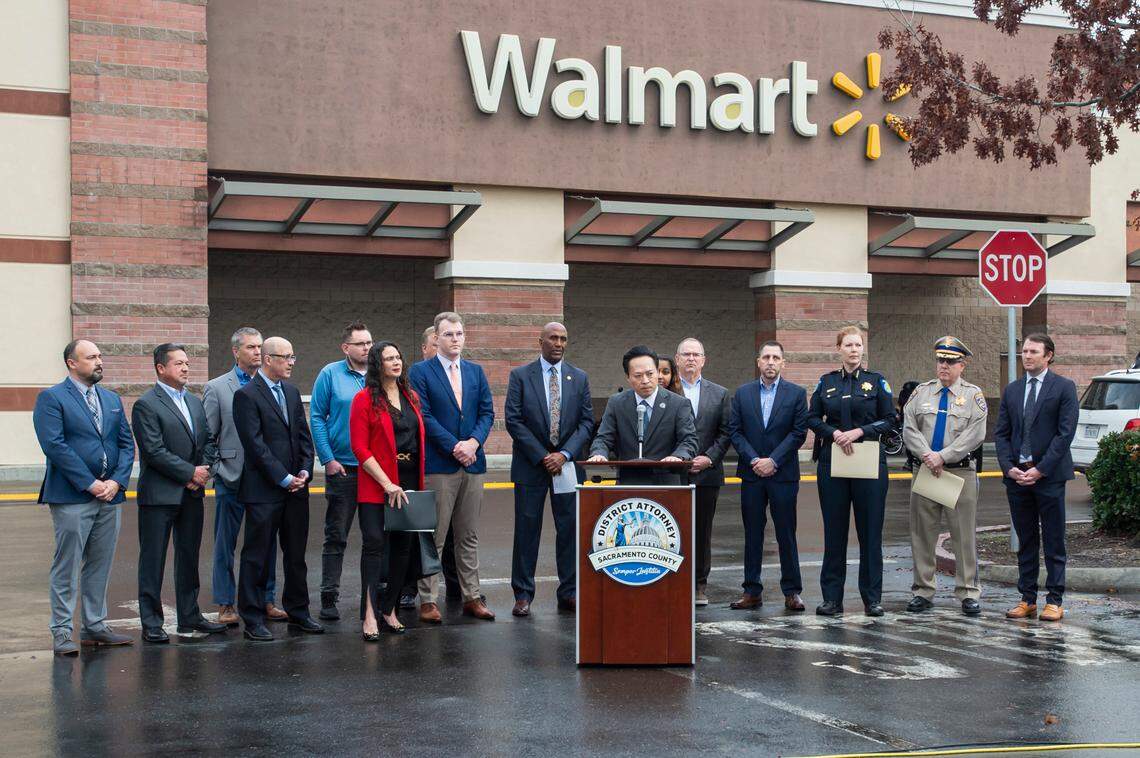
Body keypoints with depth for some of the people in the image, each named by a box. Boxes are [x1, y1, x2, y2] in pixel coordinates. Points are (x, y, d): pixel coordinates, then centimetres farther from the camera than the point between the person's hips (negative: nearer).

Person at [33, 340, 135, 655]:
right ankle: (61, 633, 4)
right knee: (66, 568, -2)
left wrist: (117, 481, -5)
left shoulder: (112, 399, 16)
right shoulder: (51, 398, -4)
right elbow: (54, 445, -14)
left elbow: (126, 443, 12)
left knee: (100, 566, 11)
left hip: (110, 495, 6)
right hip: (71, 498, -6)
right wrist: (90, 484, -16)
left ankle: (95, 626, 19)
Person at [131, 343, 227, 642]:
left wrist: (204, 470, -3)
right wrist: (191, 473, -14)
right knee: (153, 560, 0)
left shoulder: (195, 402, 15)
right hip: (159, 494, -7)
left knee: (189, 556, 14)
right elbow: (155, 451, -16)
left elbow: (208, 441, 15)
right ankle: (151, 623, 5)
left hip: (192, 494, 7)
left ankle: (189, 616, 23)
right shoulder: (146, 405, -9)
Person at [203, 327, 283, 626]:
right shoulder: (216, 388, 0)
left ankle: (266, 601, 19)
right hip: (231, 478, -2)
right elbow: (208, 436, 2)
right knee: (225, 543, 5)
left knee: (266, 542, 9)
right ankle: (226, 605, 13)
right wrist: (216, 470, -5)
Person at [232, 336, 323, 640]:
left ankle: (298, 611, 25)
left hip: (296, 487, 7)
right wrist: (284, 478, -15)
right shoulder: (246, 395, -10)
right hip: (264, 490, -7)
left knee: (296, 554, 14)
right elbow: (256, 445, -15)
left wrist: (305, 471, -1)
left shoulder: (292, 392, 13)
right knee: (256, 556, 0)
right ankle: (253, 620, 7)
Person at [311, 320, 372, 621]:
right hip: (342, 469, -3)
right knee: (336, 537, -1)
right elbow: (317, 418, -2)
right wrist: (328, 459, -9)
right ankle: (329, 598, 4)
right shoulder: (330, 374, -1)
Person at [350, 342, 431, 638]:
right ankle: (369, 615, -13)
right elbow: (360, 448, -10)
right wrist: (388, 484, -15)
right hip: (376, 485, -6)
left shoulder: (412, 397, 12)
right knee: (374, 544, -11)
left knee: (405, 546, 7)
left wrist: (420, 480, 7)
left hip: (409, 481, 6)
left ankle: (389, 609, 18)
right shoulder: (365, 399, -6)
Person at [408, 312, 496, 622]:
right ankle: (427, 600, 3)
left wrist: (473, 442, -8)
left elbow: (487, 412, 10)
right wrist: (455, 447, -14)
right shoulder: (421, 372, -2)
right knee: (433, 537, -2)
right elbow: (424, 416, -9)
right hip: (438, 465, -5)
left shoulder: (476, 371, 14)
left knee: (469, 536, 10)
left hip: (473, 463, 5)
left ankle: (472, 597, 15)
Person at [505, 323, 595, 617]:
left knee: (570, 529, 3)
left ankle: (569, 593, 11)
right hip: (530, 465, -2)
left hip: (567, 464, 2)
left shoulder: (579, 378, 8)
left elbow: (587, 422, 4)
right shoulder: (520, 376, 0)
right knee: (527, 529, 1)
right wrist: (542, 456, -11)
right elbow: (513, 421, -6)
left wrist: (564, 454, -10)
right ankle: (523, 595, 7)